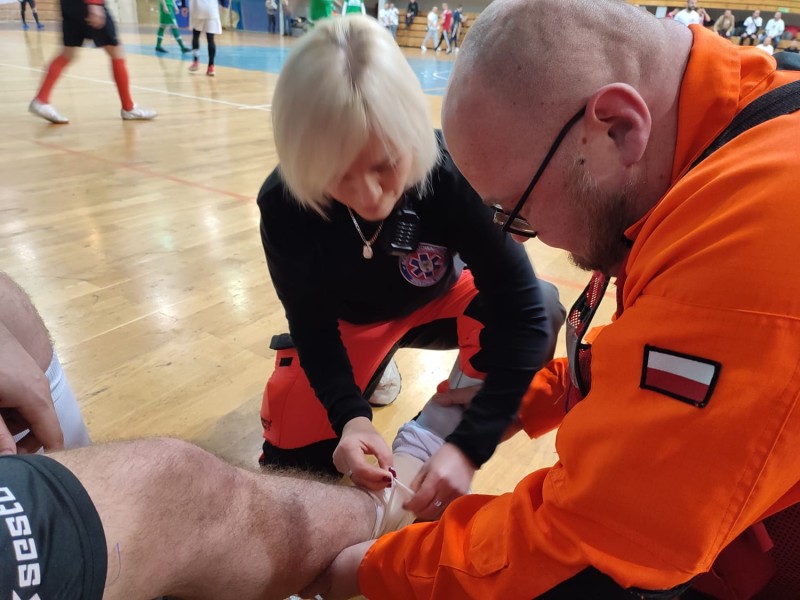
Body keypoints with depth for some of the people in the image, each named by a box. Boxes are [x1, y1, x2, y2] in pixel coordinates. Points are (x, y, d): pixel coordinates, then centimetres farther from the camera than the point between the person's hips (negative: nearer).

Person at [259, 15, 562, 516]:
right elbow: (311, 324, -19)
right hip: (347, 322, 1)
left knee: (544, 305, -28)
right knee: (291, 454, -10)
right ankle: (371, 368, 17)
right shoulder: (283, 204, -30)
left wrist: (468, 445, -42)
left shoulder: (451, 174, -36)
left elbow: (524, 312, -36)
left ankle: (434, 437, -7)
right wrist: (350, 415, -36)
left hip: (436, 302, 0)